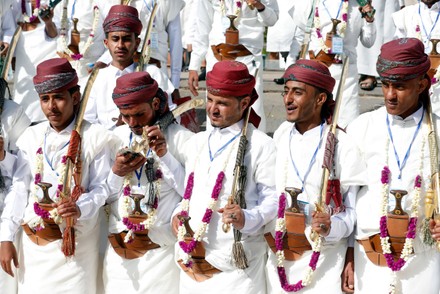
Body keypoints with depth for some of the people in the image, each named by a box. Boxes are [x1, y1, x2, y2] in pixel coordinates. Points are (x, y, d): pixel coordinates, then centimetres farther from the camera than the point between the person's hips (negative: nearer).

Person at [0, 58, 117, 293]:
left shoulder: (94, 138, -6)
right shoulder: (31, 137, 5)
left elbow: (101, 187, -6)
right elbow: (19, 188, 6)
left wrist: (80, 208, -26)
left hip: (75, 240, -3)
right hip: (33, 240, 3)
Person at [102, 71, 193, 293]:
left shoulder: (180, 138, -5)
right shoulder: (115, 138, 6)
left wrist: (165, 155, -19)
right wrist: (116, 173, -13)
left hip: (163, 250, -3)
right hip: (121, 253, 4)